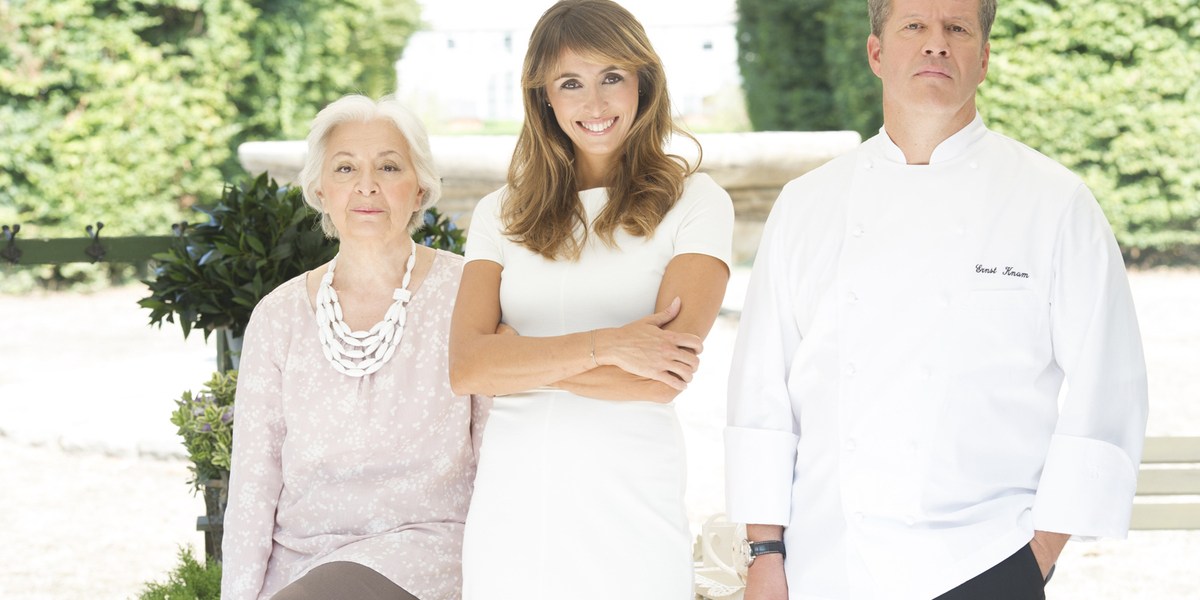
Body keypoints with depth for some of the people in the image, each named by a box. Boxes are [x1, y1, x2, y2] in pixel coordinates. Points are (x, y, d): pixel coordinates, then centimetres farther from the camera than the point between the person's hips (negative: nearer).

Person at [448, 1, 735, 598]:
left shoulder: (694, 203, 1)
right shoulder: (501, 214, 10)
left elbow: (663, 380, -10)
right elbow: (466, 367, -5)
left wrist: (524, 362, -4)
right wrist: (605, 345, -15)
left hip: (629, 518, -2)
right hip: (509, 509, 3)